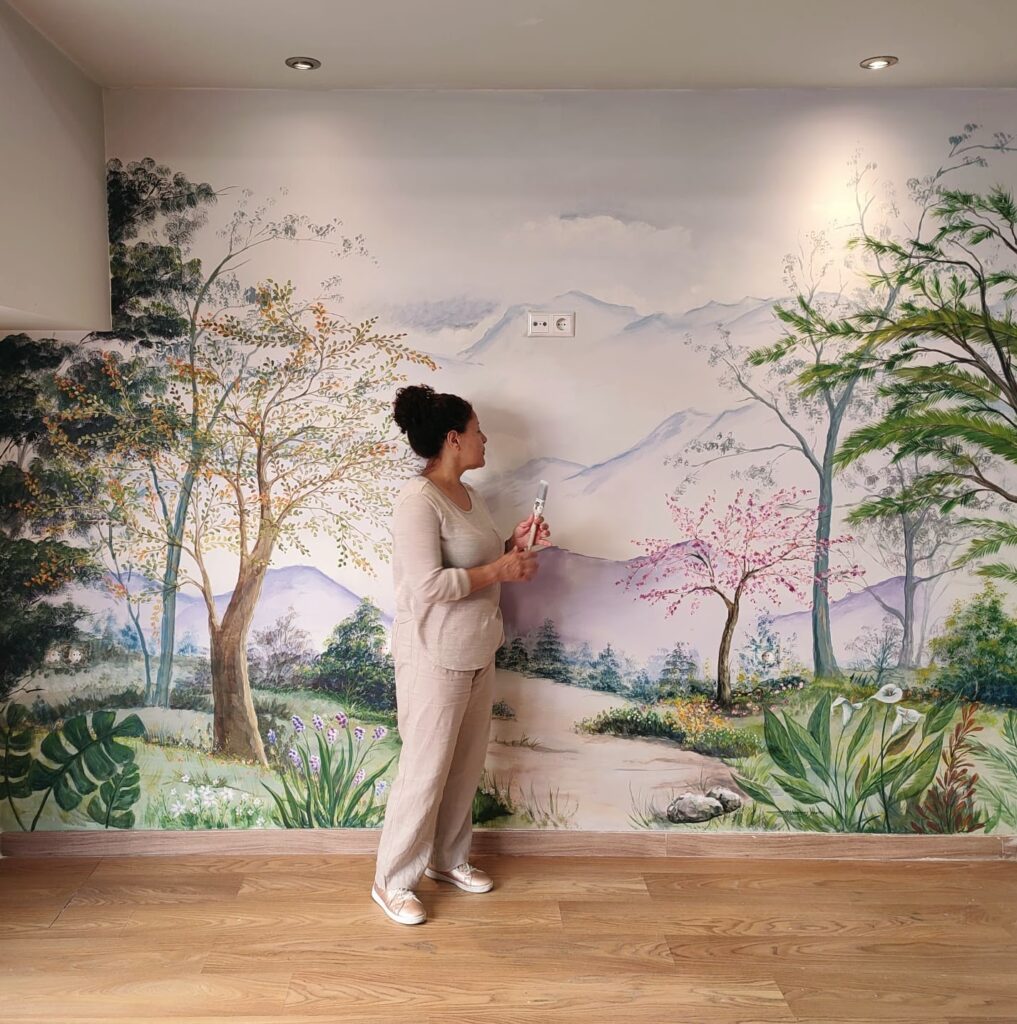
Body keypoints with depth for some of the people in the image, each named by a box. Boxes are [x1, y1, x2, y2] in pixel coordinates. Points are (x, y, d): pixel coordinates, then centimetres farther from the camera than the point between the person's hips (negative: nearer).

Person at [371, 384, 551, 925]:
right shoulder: (418, 500, -21)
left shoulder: (468, 495, 9)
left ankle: (448, 858, 38)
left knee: (466, 766, 19)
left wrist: (514, 546, 2)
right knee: (424, 772, 3)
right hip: (434, 658, -9)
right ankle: (392, 881, 21)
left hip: (477, 654, 9)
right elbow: (428, 584, -27)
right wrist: (500, 570, -21)